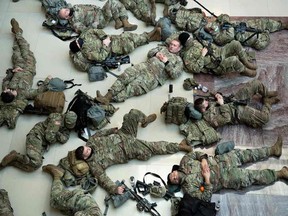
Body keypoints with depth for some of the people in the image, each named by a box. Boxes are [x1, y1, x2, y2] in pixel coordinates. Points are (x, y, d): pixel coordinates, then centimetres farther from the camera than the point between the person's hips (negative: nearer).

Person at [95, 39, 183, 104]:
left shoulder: (178, 60, 14)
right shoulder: (163, 48, 30)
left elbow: (174, 75, 0)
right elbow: (149, 53, 25)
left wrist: (166, 62, -5)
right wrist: (156, 54, 5)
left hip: (155, 76, -4)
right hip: (145, 65, 4)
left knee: (134, 86, -27)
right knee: (126, 75, -24)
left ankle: (112, 100, -35)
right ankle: (107, 96, -32)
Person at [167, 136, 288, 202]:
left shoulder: (184, 162, -3)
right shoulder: (188, 187, -17)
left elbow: (197, 153, 6)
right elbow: (206, 198, -19)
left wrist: (203, 159, -15)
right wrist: (207, 179, -27)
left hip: (218, 162, 5)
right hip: (224, 178, -5)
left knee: (243, 154, 4)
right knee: (251, 177, -11)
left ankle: (273, 150, 22)